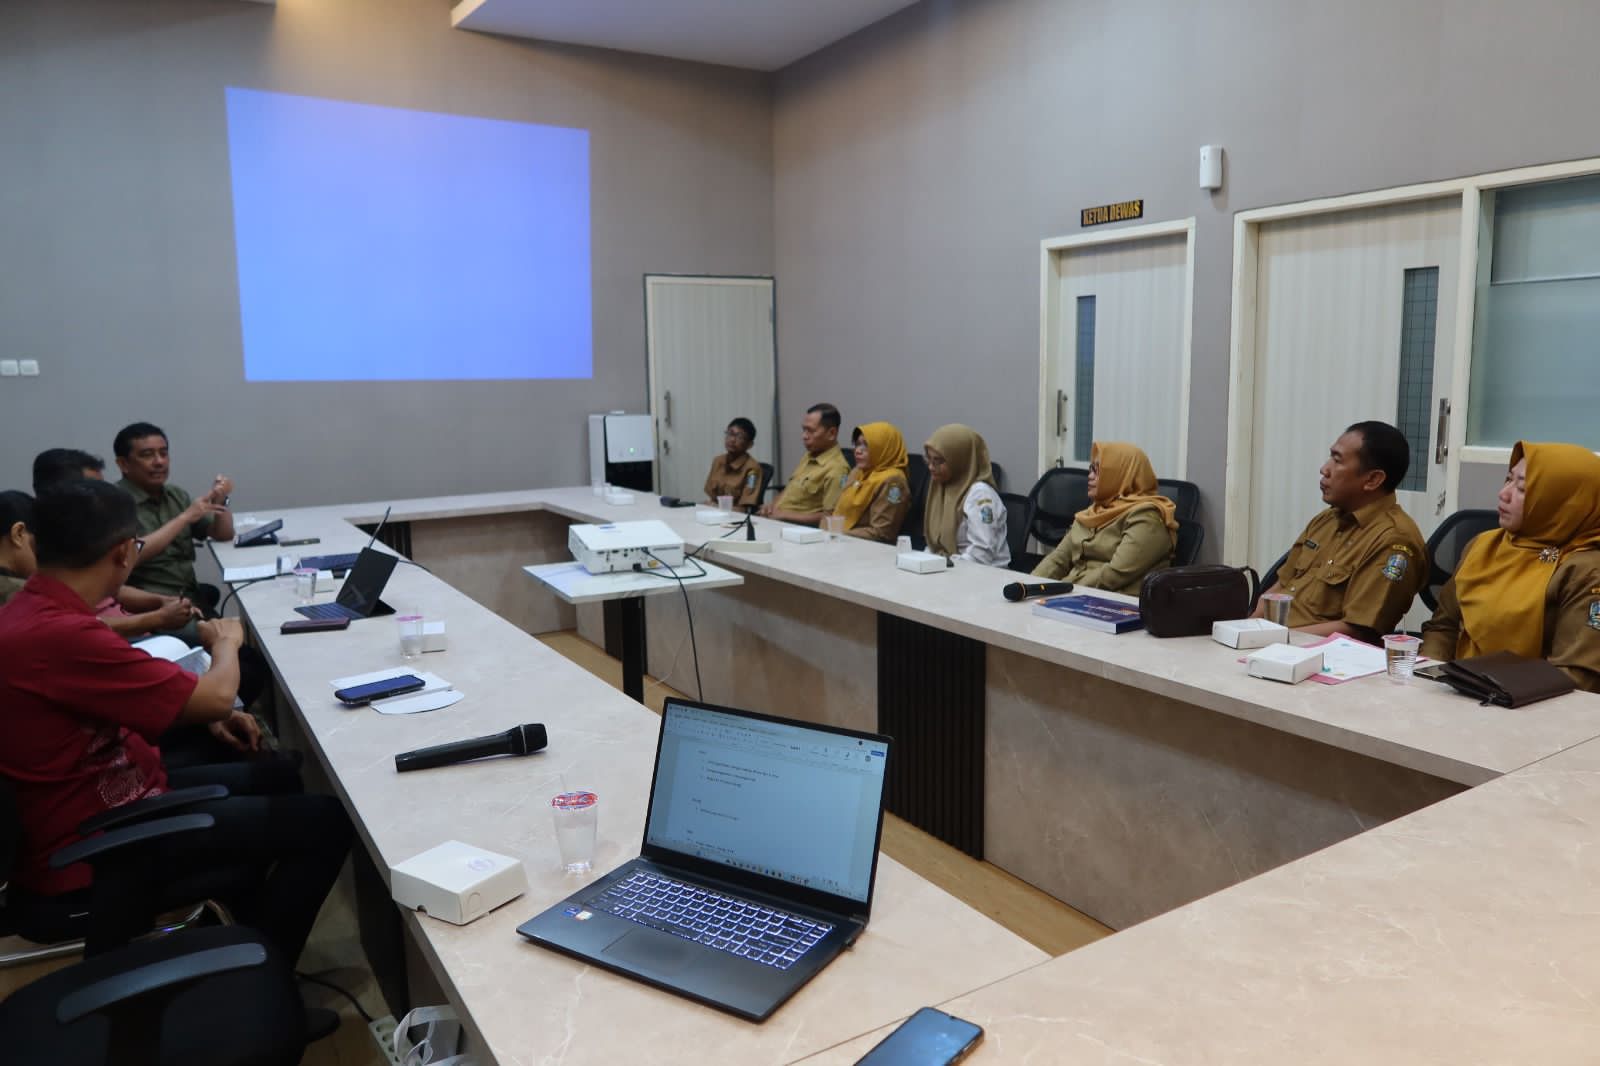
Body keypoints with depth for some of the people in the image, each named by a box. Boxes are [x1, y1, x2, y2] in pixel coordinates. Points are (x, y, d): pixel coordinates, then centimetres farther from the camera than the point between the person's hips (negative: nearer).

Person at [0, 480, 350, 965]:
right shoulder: (60, 634, -31)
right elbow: (216, 696, -24)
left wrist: (203, 716, 8)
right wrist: (225, 642, -2)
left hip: (95, 803, 10)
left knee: (279, 778, 22)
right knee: (325, 821, -9)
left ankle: (249, 928, 34)